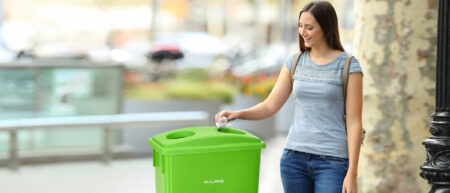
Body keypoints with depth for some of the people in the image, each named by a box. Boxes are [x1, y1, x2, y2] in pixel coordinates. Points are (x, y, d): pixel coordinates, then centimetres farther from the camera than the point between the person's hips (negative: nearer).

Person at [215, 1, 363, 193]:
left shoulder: (349, 66, -6)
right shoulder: (294, 62, 7)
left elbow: (354, 122, -7)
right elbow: (270, 105, 8)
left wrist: (352, 173, -12)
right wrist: (238, 114, -10)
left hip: (332, 162, -4)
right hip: (294, 156, 4)